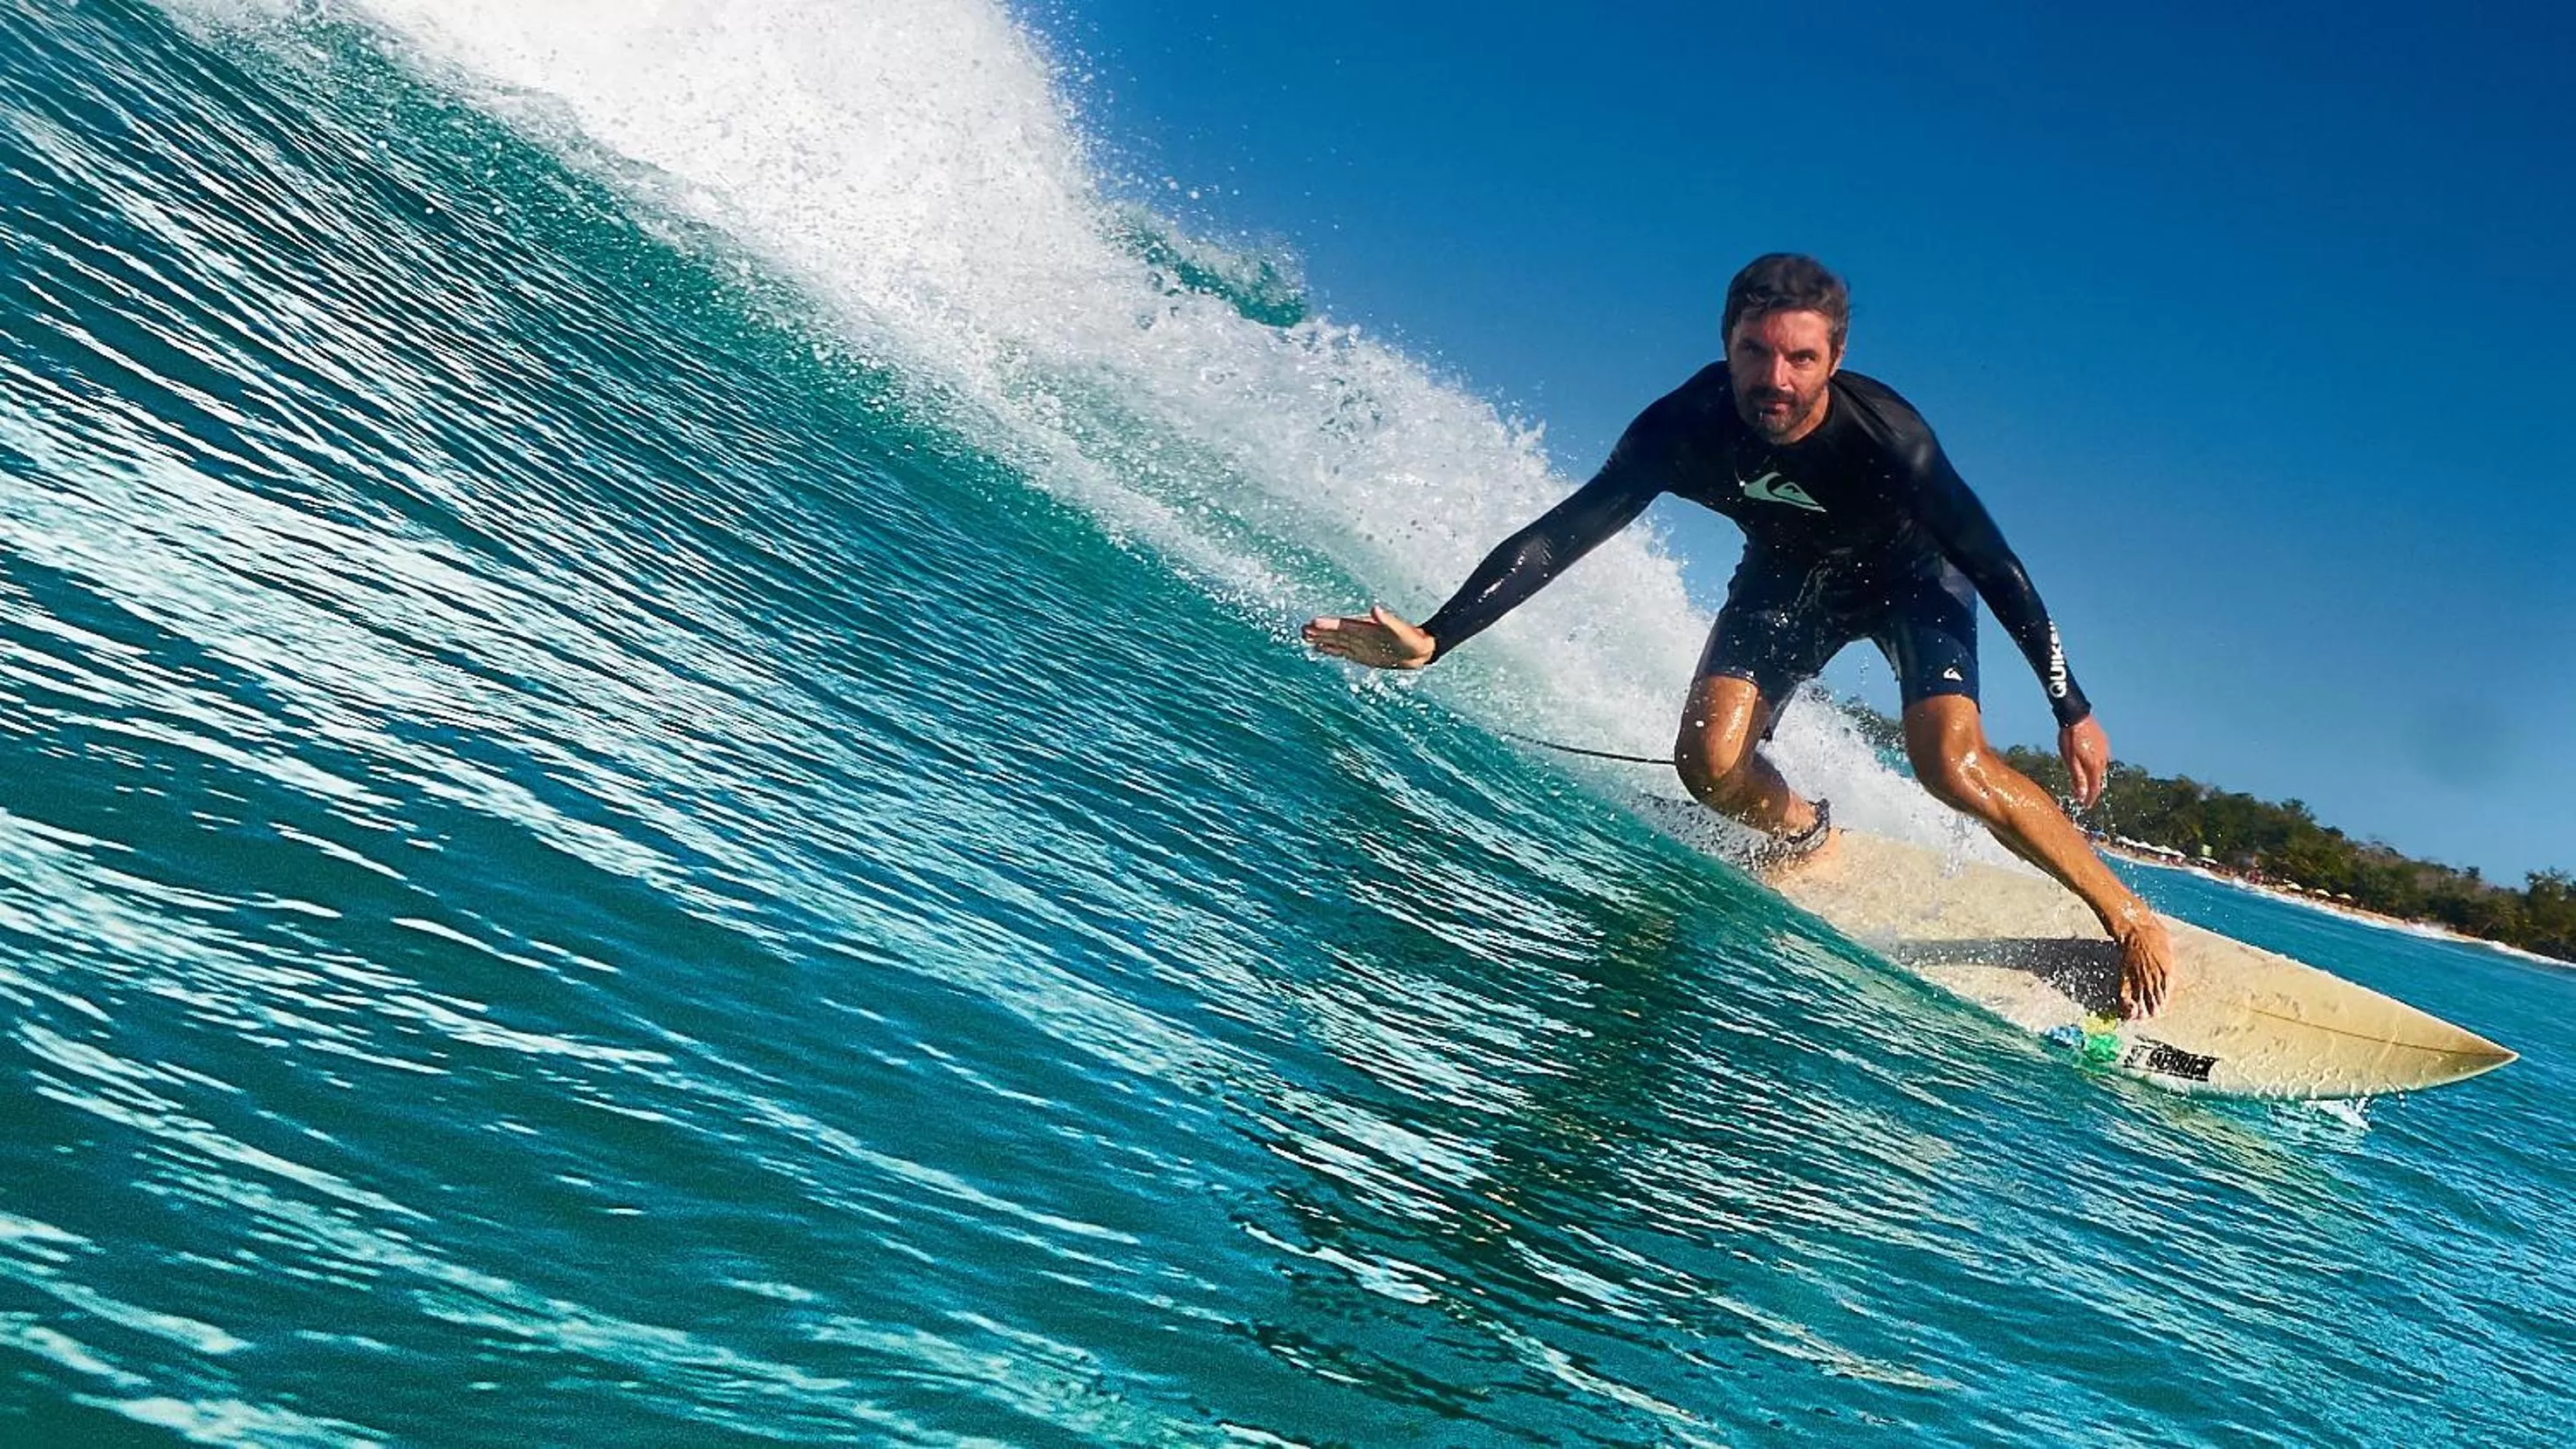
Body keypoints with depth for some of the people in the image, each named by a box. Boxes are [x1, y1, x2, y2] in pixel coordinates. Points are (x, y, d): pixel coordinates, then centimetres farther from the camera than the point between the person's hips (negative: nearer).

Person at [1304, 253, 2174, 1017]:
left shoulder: (1883, 434, -36)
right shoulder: (1686, 427, -31)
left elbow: (1995, 566, -26)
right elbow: (1557, 538, -29)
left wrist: (2072, 712, -21)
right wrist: (1431, 639, -38)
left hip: (1909, 573, -3)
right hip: (1786, 576, 3)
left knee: (1951, 762, -25)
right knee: (1710, 763, -16)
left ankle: (2129, 918, -5)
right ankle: (1804, 834, 19)